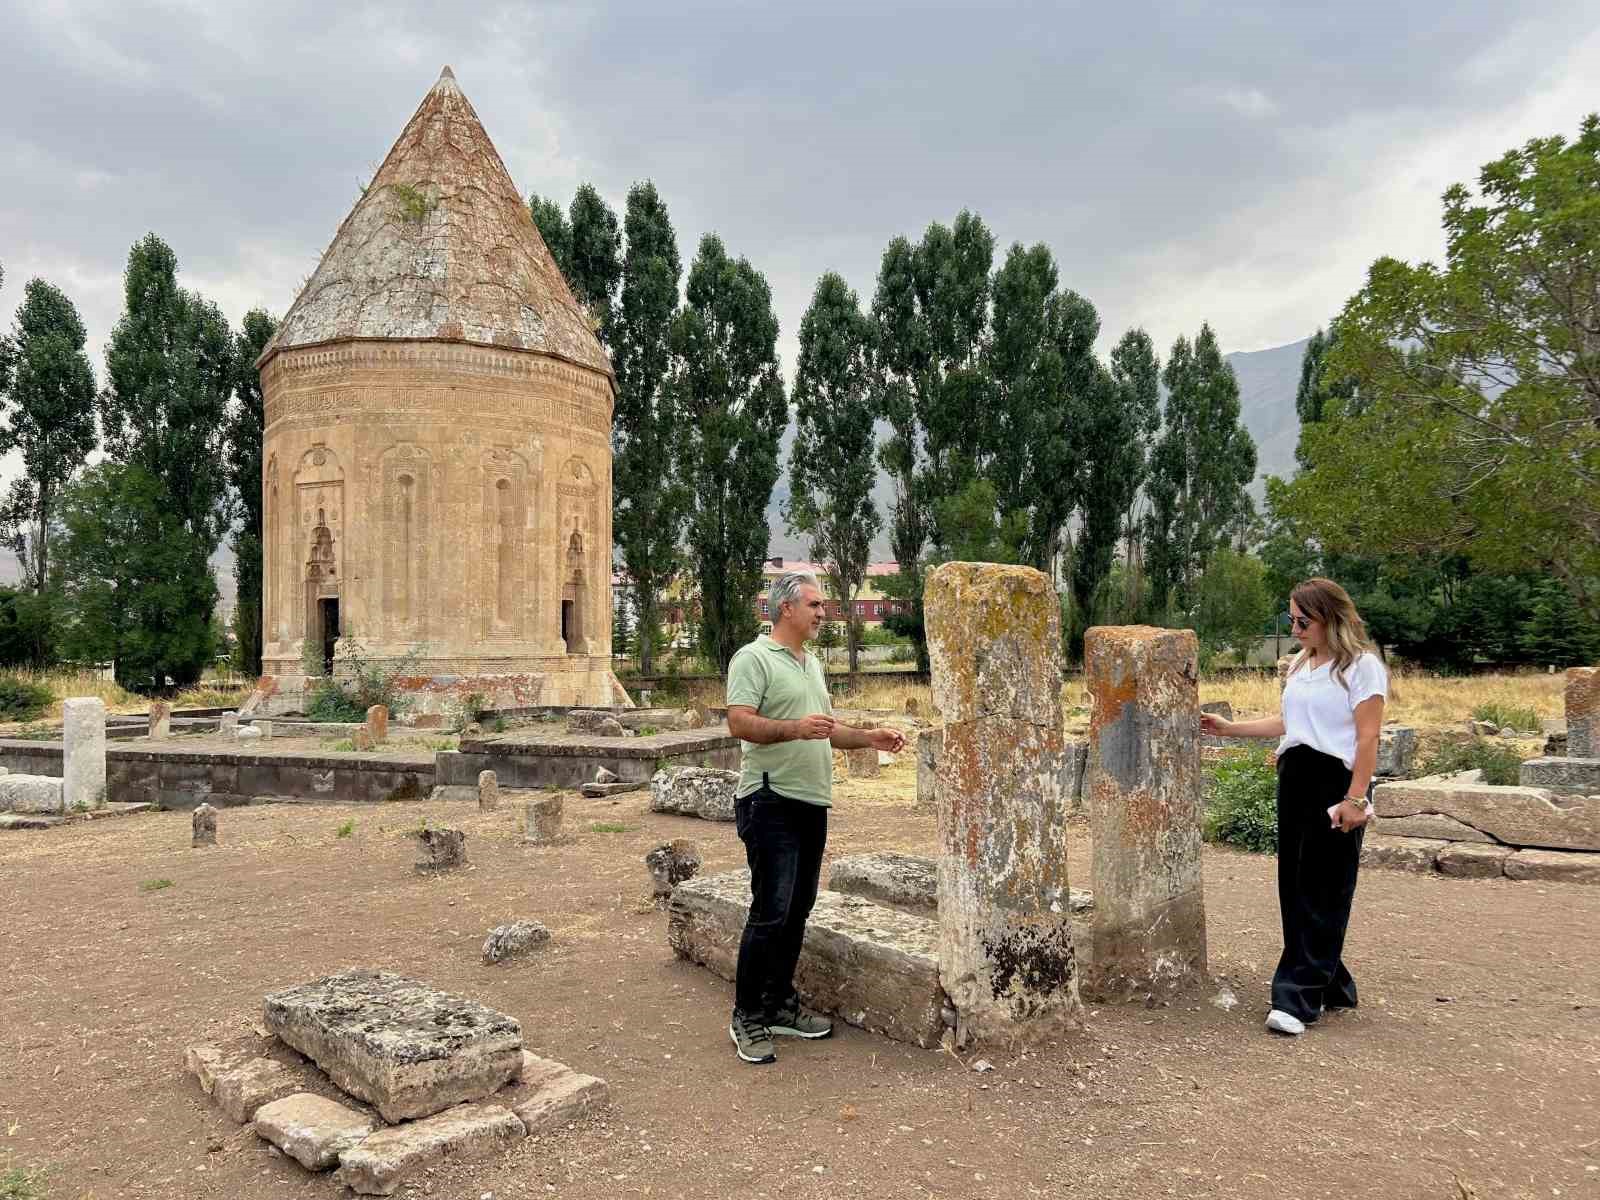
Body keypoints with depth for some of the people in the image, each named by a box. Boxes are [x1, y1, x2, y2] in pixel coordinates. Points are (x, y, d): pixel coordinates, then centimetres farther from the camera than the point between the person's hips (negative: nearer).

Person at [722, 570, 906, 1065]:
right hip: (771, 803, -9)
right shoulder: (753, 658, -9)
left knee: (797, 911, 13)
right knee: (771, 912, -7)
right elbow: (739, 723, -20)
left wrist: (868, 738, 11)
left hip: (812, 803, 9)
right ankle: (746, 1018, 6)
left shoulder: (812, 664, 19)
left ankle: (780, 1005, 25)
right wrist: (794, 728, -32)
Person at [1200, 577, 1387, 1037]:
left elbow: (1368, 736, -11)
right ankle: (1329, 985, 21)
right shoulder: (1299, 665, 15)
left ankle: (1299, 998, -2)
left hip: (1336, 781, -8)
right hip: (1294, 779, 8)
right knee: (1294, 886, 8)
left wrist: (1356, 798, -17)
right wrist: (1231, 729, 13)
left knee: (1322, 893, -4)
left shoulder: (1361, 665, -7)